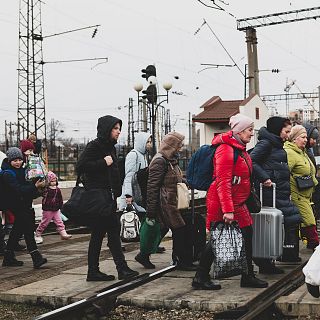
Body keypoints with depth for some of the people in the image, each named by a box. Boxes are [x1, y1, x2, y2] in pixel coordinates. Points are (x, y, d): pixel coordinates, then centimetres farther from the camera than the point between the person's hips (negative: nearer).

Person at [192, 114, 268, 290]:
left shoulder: (240, 149, 14)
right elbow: (223, 182, -25)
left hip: (238, 204, 10)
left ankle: (248, 276, 23)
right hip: (222, 204, -10)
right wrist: (227, 210, -29)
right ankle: (200, 278, 11)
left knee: (247, 236, 12)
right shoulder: (226, 149, -19)